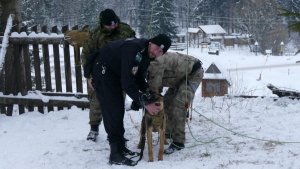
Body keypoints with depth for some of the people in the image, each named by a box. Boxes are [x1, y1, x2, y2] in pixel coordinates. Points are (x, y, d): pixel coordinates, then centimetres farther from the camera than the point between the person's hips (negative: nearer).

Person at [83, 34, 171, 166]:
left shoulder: (147, 54, -3)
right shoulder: (133, 49, -32)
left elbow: (139, 80, 2)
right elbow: (127, 83, -34)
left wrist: (149, 98, -10)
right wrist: (145, 103, -29)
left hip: (115, 73, 10)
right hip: (103, 70, -10)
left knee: (119, 110, 14)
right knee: (113, 111, -12)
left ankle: (120, 147, 25)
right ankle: (116, 155, -9)